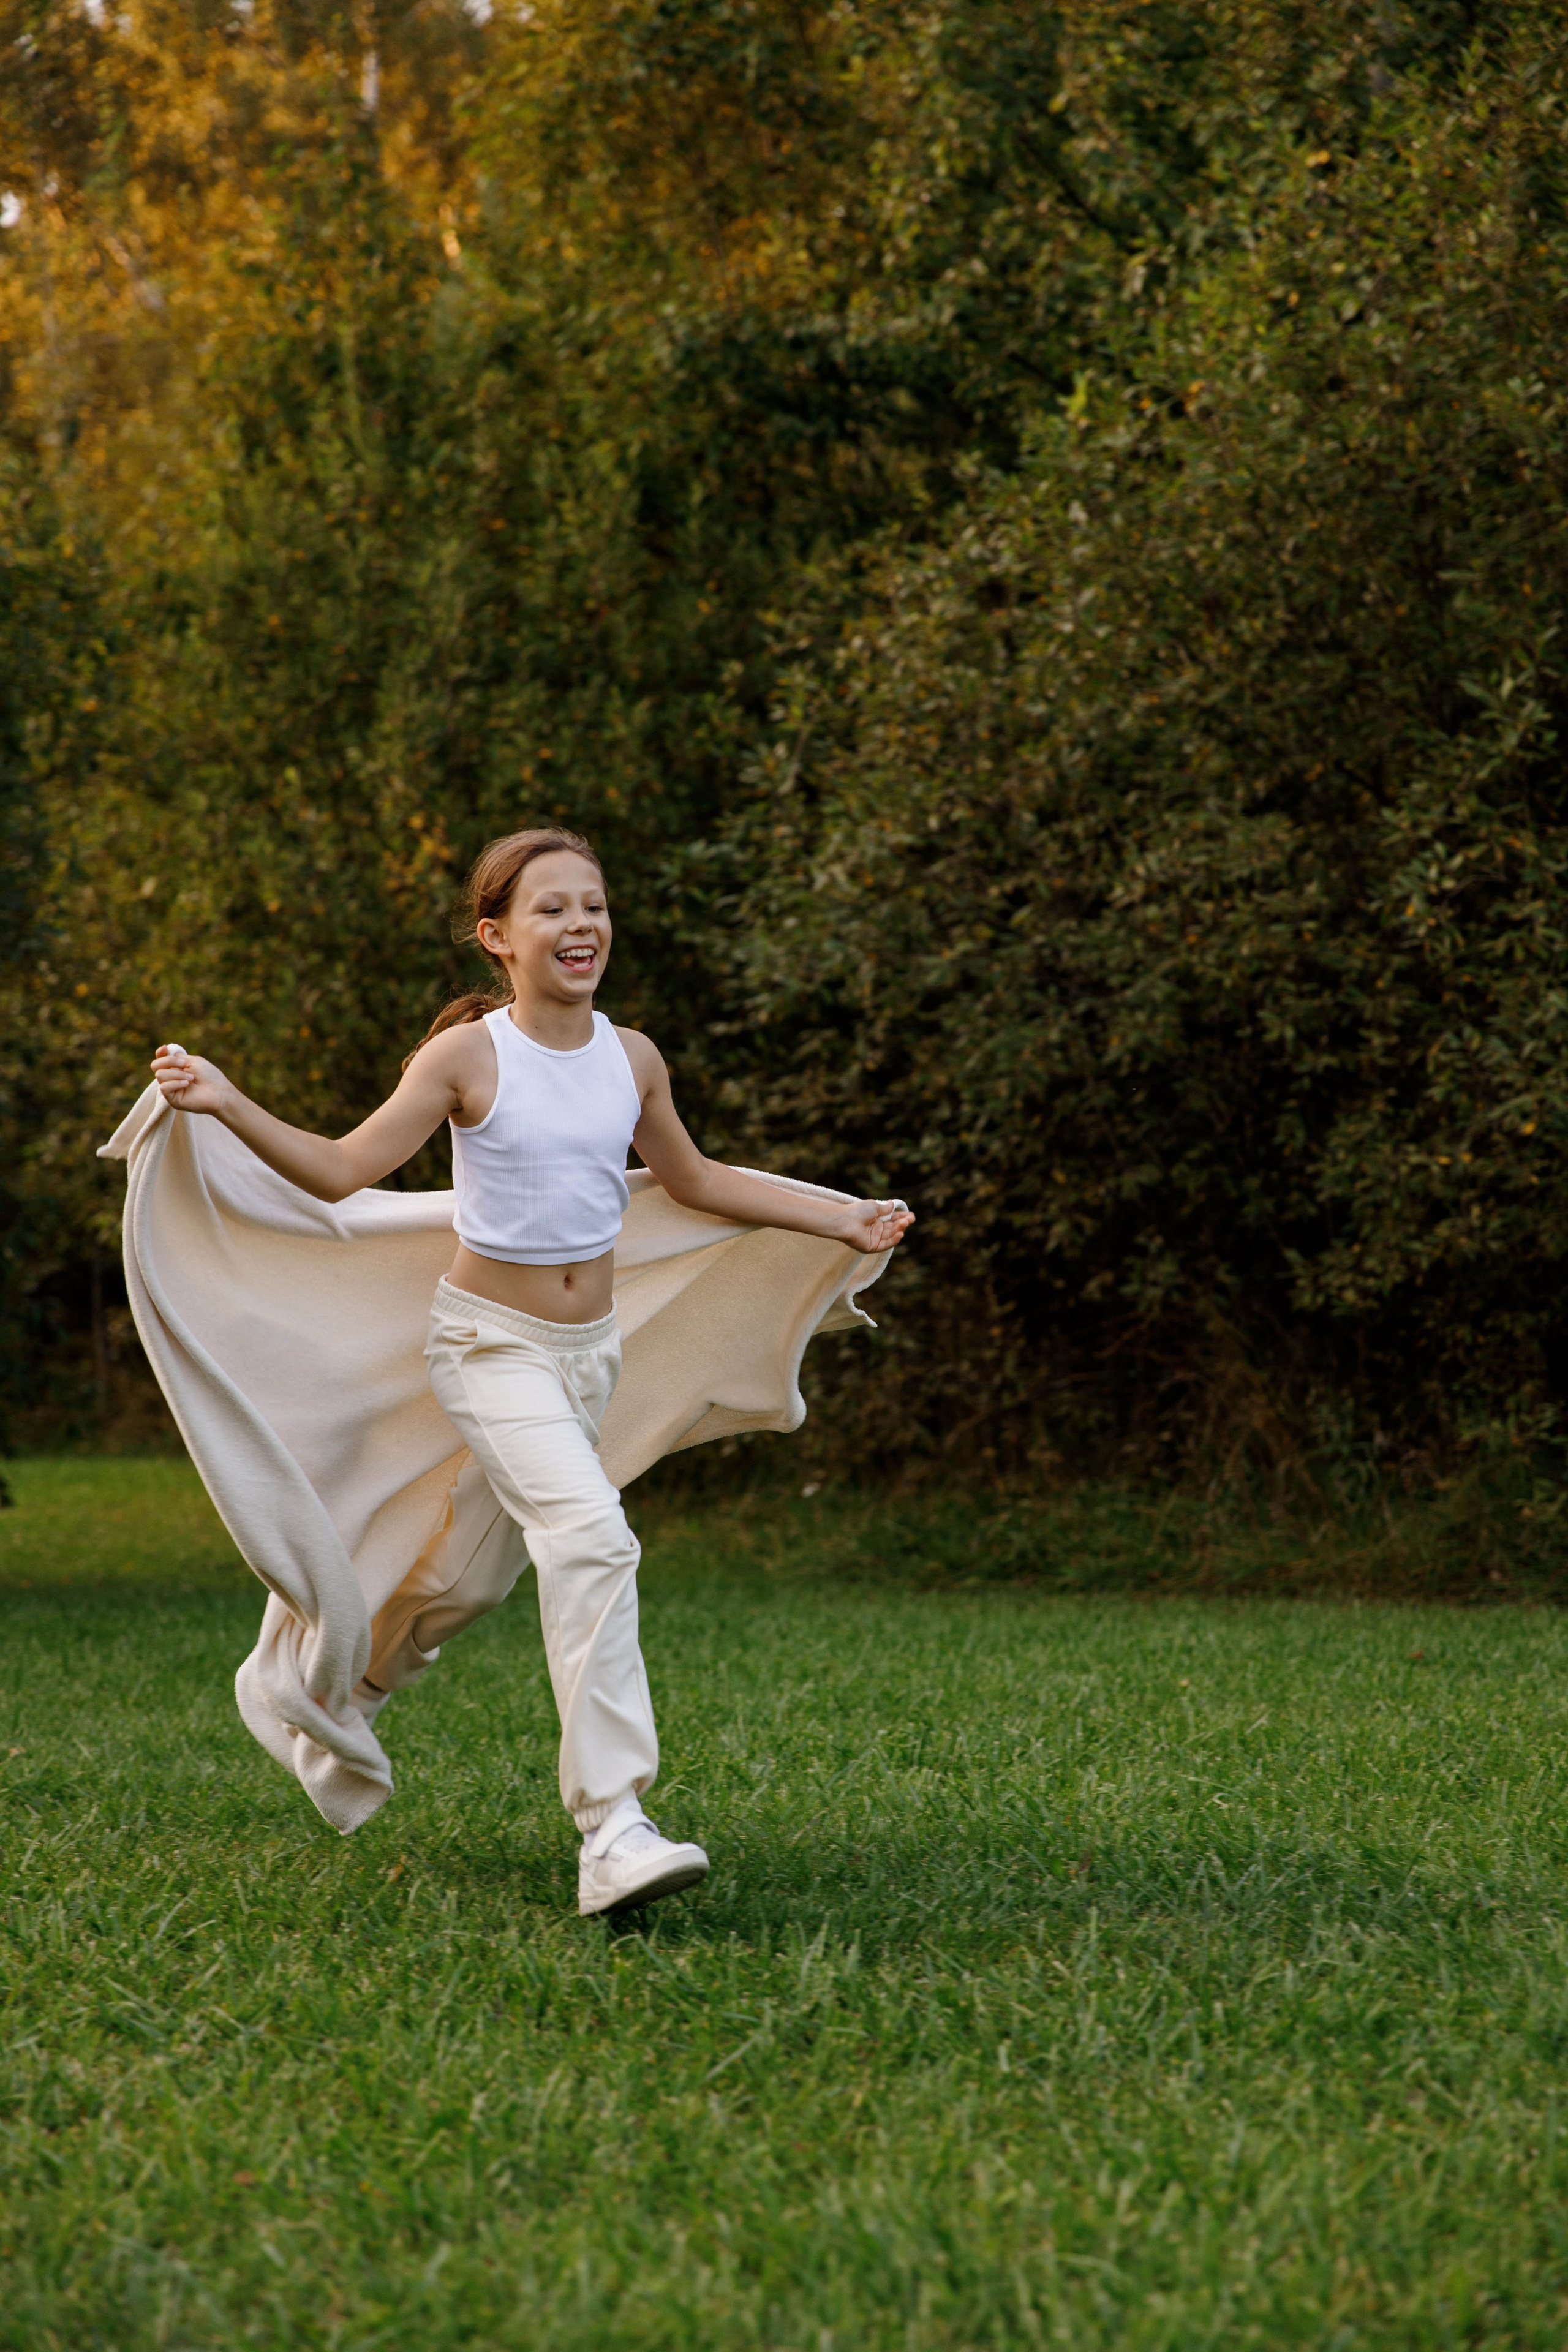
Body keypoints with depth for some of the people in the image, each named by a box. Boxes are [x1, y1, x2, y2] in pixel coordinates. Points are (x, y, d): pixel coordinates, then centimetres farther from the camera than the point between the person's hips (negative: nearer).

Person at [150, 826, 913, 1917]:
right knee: (591, 1531, -26)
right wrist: (228, 1104, -26)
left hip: (591, 1344, 6)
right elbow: (342, 1170, -12)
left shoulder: (632, 1059, 1)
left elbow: (696, 1181, 18)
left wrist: (840, 1220, 20)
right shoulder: (468, 1057, -13)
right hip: (493, 1343, -6)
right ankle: (612, 1827, -31)